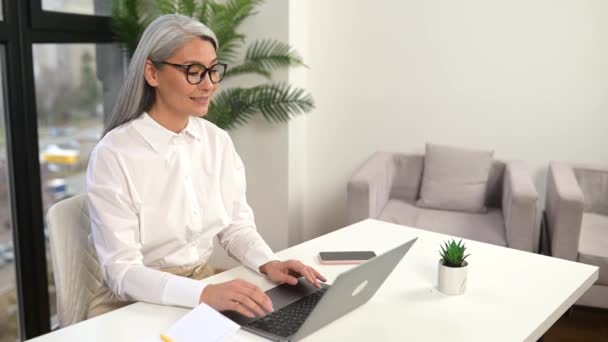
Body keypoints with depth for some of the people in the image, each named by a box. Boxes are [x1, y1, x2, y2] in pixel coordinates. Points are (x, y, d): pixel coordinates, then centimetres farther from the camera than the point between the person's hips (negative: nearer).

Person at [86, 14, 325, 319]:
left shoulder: (219, 141, 0)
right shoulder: (112, 154, -17)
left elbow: (237, 225, 6)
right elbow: (122, 272, -20)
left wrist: (268, 264, -13)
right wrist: (205, 294, -33)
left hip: (207, 286, 5)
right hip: (136, 303, -4)